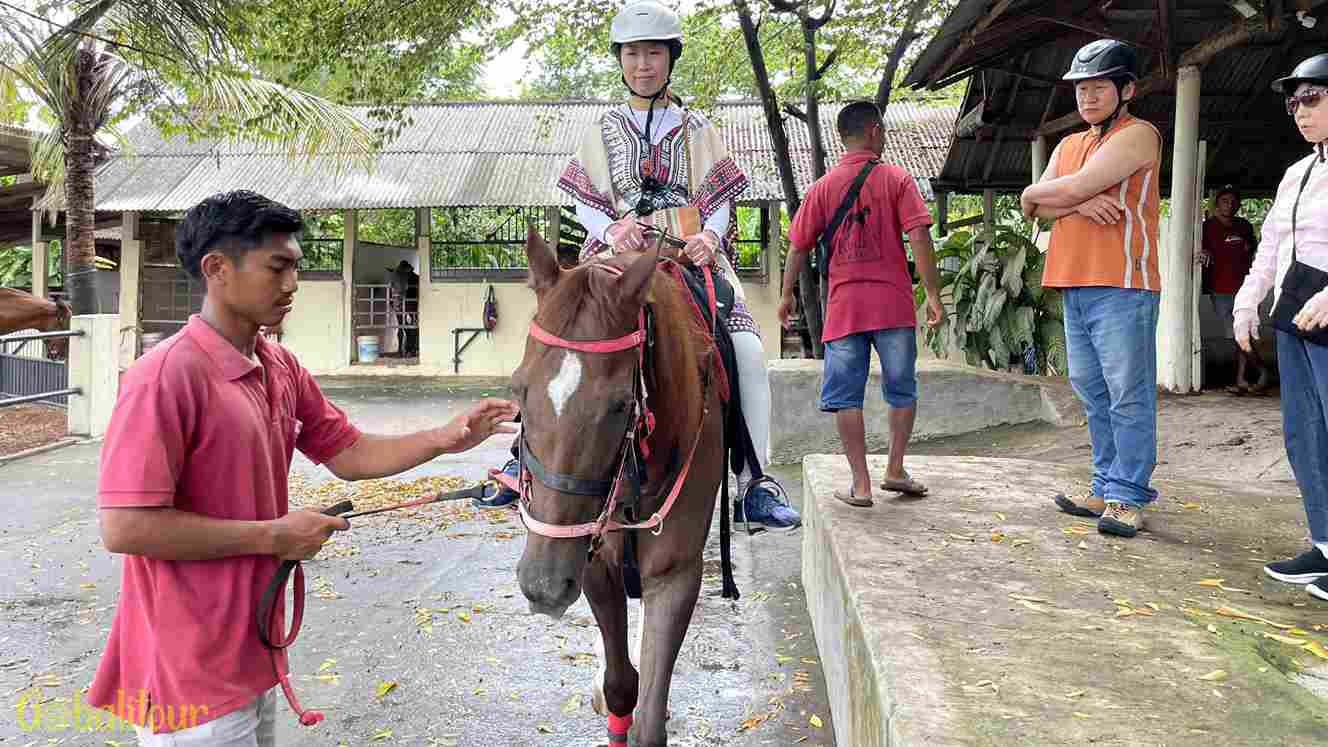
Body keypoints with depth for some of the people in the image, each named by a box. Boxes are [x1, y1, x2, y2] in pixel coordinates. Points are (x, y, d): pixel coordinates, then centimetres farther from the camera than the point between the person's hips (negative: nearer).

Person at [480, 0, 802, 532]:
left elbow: (719, 200, 10)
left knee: (747, 348, -22)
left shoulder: (697, 129, 18)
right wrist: (610, 230, -11)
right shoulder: (603, 130, 18)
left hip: (693, 255, 0)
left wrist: (709, 235, -12)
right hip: (619, 257, 0)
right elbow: (586, 202, 11)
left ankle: (754, 485, -14)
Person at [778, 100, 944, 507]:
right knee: (902, 390, 15)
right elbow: (919, 238, -8)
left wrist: (787, 294, 21)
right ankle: (896, 470, 18)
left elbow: (798, 246, 9)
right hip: (894, 303, -1)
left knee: (846, 396, 5)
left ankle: (860, 485, 4)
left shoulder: (822, 187, 6)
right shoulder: (897, 179, 0)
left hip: (843, 306, 1)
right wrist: (933, 295, -3)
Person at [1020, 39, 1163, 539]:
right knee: (1093, 394, 11)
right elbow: (1032, 208, 8)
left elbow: (1073, 187, -15)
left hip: (1121, 284, -8)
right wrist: (1079, 204, -9)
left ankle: (1127, 497, 0)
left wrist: (1036, 193, 4)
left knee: (1128, 396, -4)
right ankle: (1106, 488, 19)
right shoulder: (1069, 145, 20)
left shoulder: (1138, 135, -4)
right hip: (1074, 285, 8)